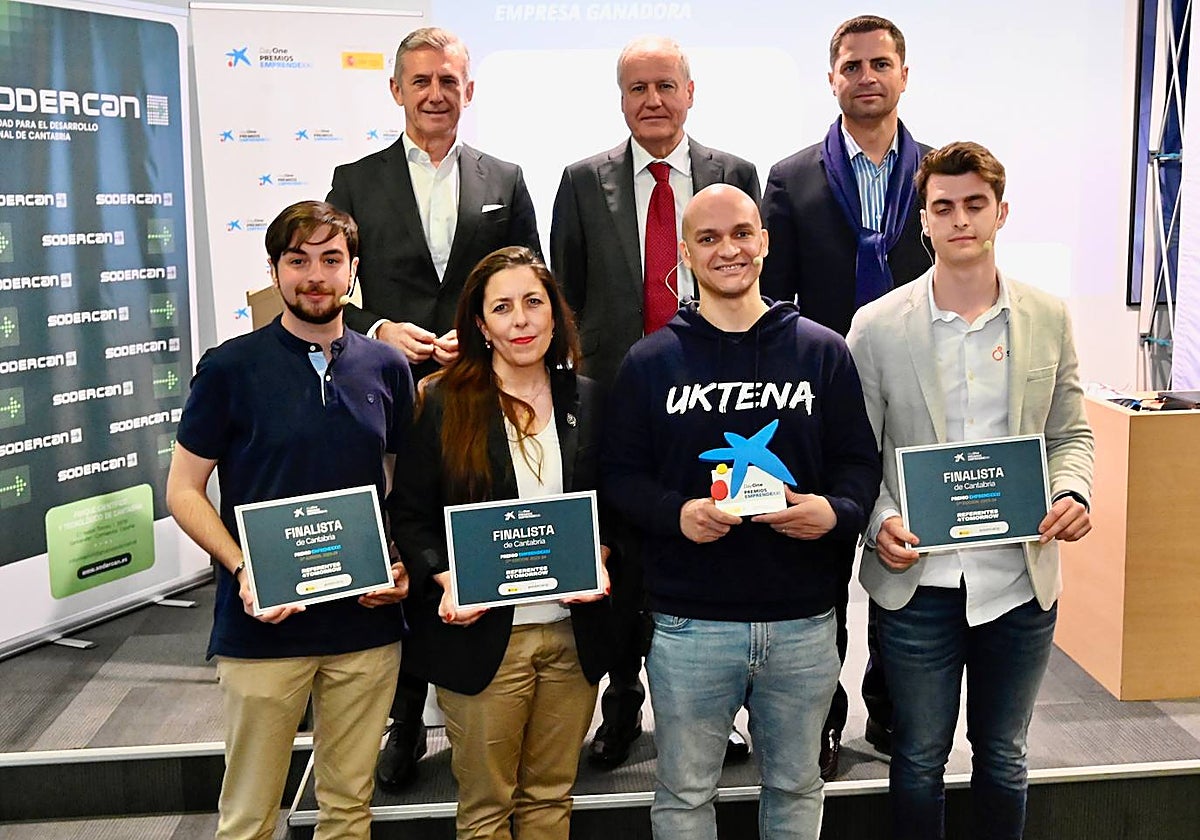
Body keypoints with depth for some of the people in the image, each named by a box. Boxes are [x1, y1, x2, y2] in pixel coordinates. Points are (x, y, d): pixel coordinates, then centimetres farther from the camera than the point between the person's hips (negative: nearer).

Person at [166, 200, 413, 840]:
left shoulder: (385, 367, 6)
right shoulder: (231, 368, -4)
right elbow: (183, 489, -2)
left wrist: (402, 564, -3)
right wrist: (242, 570, -16)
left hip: (367, 623, 3)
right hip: (263, 625, -3)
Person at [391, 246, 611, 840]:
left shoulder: (588, 400, 6)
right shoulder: (441, 402, -4)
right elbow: (411, 515, -1)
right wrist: (447, 580, -18)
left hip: (572, 633, 3)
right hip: (482, 633, -3)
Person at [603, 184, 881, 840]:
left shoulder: (823, 351, 4)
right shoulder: (650, 362, 1)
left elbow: (859, 460, 5)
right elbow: (621, 474, 0)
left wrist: (837, 511, -16)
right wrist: (676, 514, -18)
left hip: (804, 622, 1)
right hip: (689, 624, -1)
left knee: (796, 785, 19)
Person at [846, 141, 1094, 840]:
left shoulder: (1049, 318, 2)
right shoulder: (877, 326, -5)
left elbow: (1070, 431, 10)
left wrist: (1072, 493, -10)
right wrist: (879, 522, -18)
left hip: (1021, 578, 2)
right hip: (919, 580, -2)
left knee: (1004, 758, 18)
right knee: (920, 759, 13)